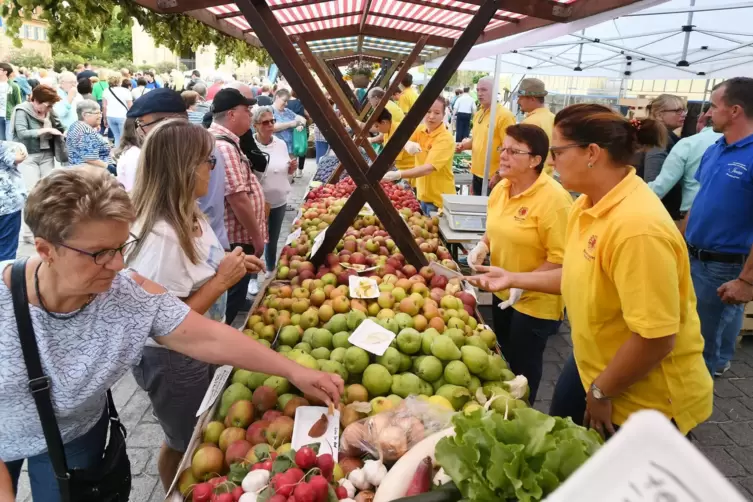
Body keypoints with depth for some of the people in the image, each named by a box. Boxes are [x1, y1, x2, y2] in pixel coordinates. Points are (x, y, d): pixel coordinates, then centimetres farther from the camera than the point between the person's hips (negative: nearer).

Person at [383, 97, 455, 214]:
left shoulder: (446, 139, -20)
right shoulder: (420, 129, 0)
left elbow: (429, 168, -31)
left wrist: (398, 175, -43)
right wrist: (408, 144, -34)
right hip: (422, 193, 6)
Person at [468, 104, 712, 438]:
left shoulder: (638, 226, -33)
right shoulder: (587, 204, -3)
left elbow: (656, 337, -30)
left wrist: (601, 392, -18)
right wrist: (514, 279, 8)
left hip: (645, 402, -8)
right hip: (590, 368, 8)